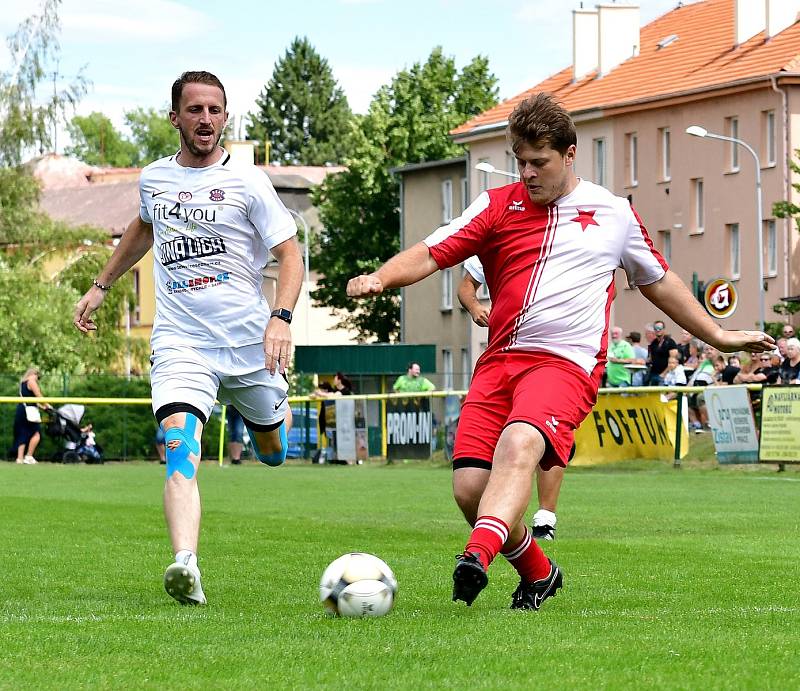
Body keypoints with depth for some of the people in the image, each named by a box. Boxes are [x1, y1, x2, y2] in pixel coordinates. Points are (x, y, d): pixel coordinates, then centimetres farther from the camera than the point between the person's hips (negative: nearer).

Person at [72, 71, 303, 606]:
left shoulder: (246, 181, -5)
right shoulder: (153, 178, 8)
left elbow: (290, 253, -6)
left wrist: (281, 317, -22)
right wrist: (101, 286, 32)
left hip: (249, 341, -1)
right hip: (181, 344, 1)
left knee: (271, 450, 17)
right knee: (180, 449, -23)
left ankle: (275, 413, 55)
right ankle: (186, 566, -38)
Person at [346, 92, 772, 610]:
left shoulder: (615, 213, 13)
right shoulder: (498, 206, 12)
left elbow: (658, 281, 28)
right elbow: (430, 255, 6)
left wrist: (720, 337, 33)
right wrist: (380, 278, -15)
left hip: (567, 363, -3)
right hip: (500, 360, 3)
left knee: (519, 445, -33)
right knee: (469, 485, -12)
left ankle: (477, 557, -54)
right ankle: (538, 573, 15)